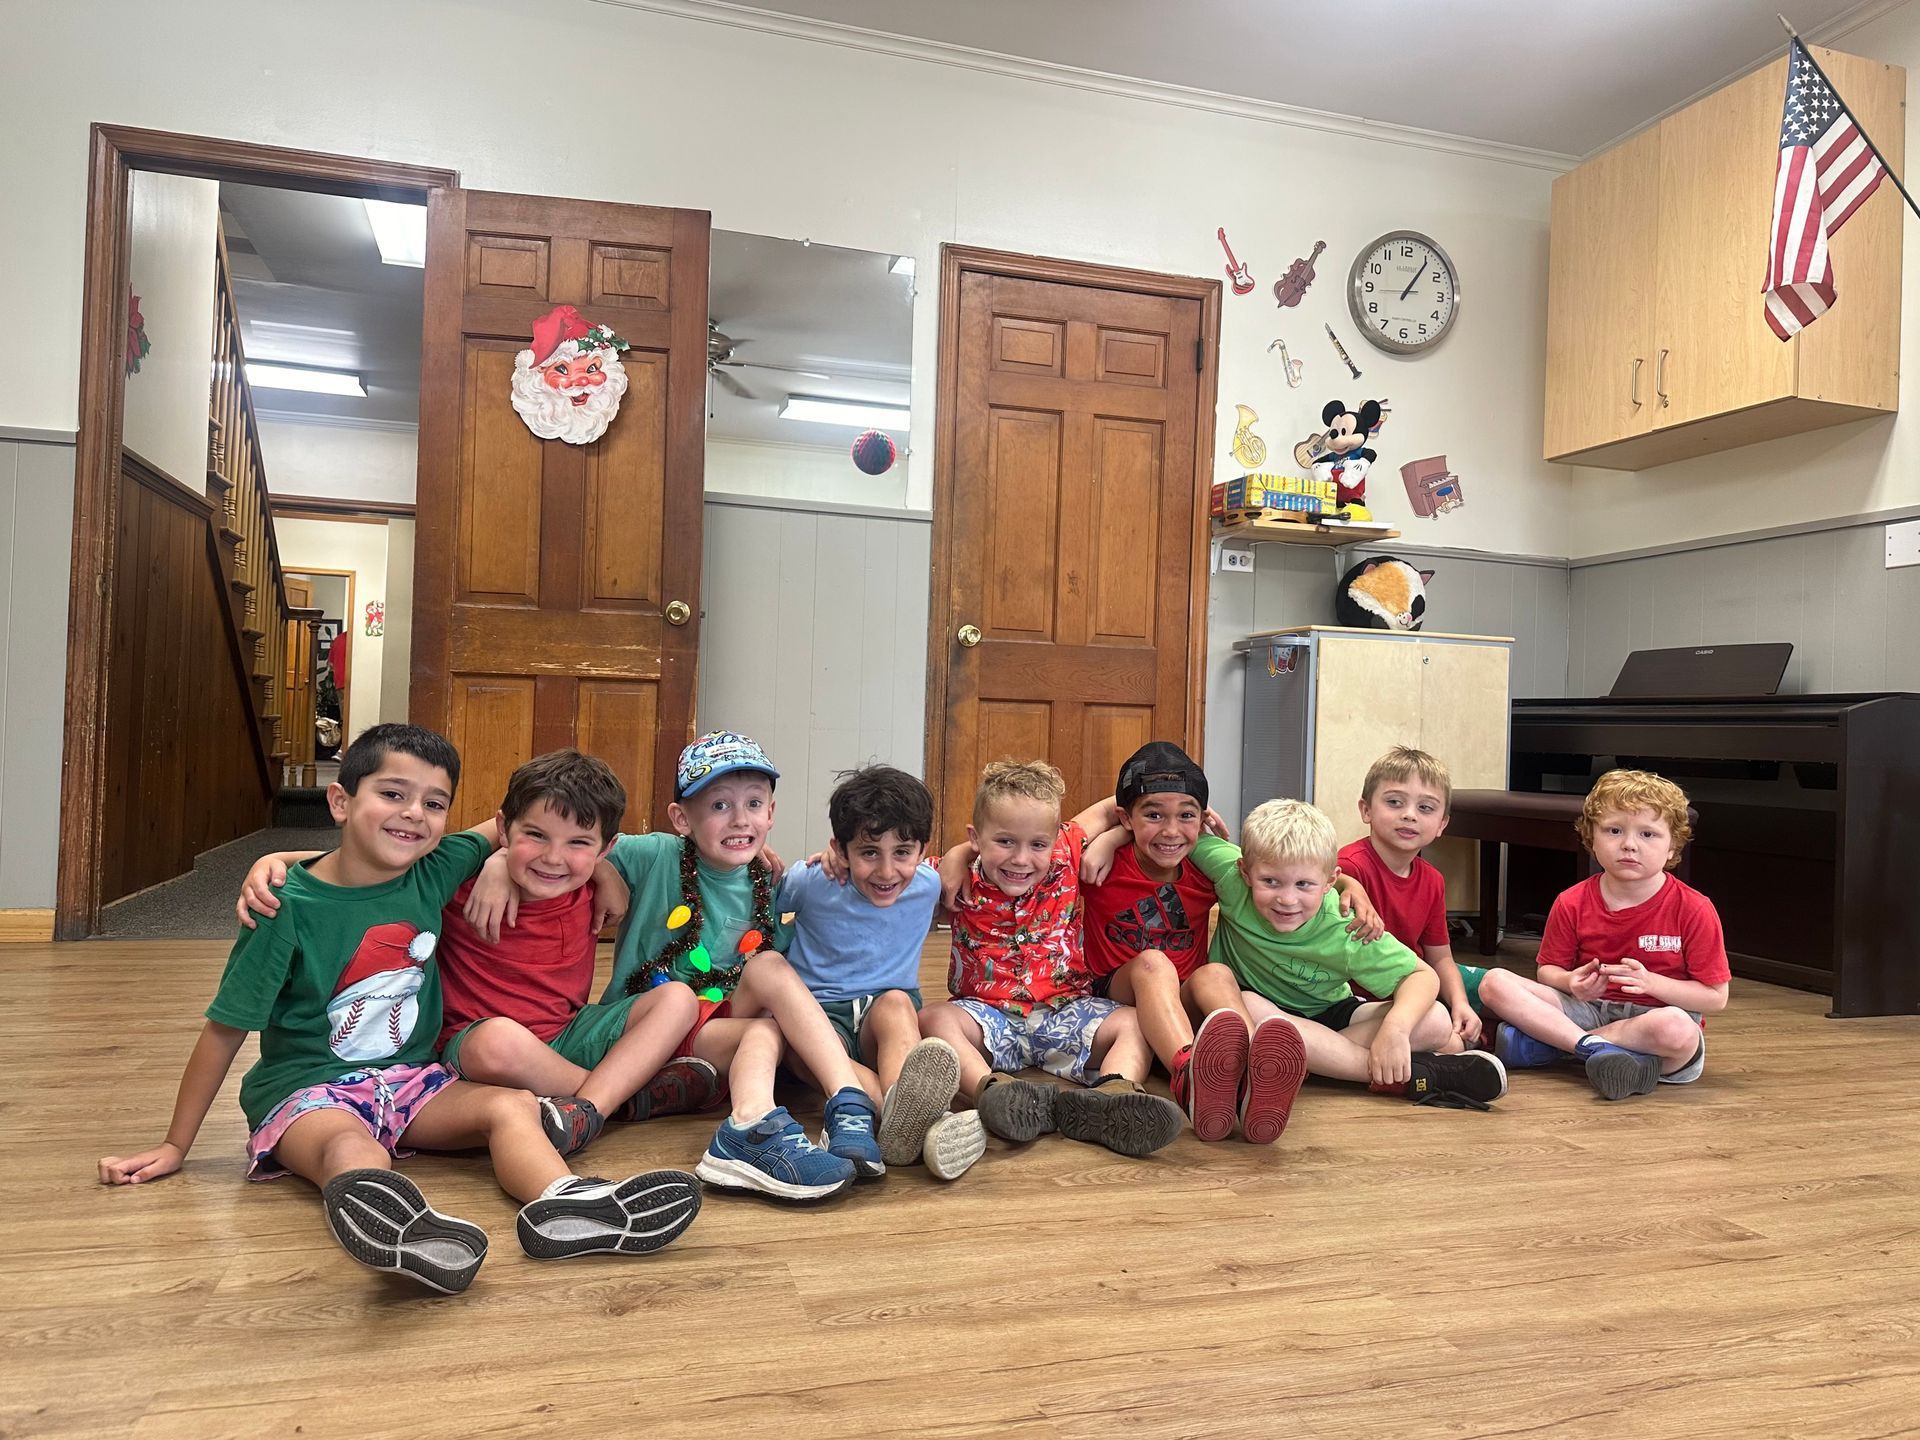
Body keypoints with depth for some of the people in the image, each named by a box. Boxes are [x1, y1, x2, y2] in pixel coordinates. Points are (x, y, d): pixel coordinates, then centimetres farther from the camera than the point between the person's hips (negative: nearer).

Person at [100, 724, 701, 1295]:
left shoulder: (435, 872, -1)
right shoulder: (291, 906, -13)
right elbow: (224, 1029, -5)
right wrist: (175, 1146, -1)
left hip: (410, 1077, 5)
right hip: (304, 1088, -5)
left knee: (511, 1105, -22)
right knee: (352, 1148, -39)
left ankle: (562, 1204, -50)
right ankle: (391, 1221, -73)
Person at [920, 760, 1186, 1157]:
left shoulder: (1066, 857, -1)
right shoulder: (961, 879, -5)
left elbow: (1110, 809, 11)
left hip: (1065, 1010, 2)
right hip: (988, 1015, -1)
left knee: (1138, 1022, -21)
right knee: (933, 1018, -30)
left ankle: (1114, 1095, -52)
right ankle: (993, 1091, -55)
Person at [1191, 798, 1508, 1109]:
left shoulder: (1345, 929, -24)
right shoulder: (1232, 879, -26)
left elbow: (1423, 976, -17)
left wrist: (1396, 1026, -34)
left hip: (1326, 1014, 1)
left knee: (1436, 1023, -17)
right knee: (1247, 1006, -39)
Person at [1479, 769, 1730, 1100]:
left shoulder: (1694, 909, -8)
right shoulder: (1572, 903, -1)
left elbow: (1716, 998, -6)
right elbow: (1547, 970, 7)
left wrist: (1651, 982, -21)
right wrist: (1572, 982, -16)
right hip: (1588, 1009, 2)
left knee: (1676, 1028, -40)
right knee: (1495, 982, -17)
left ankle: (1545, 1042, -25)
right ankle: (1597, 1047, -29)